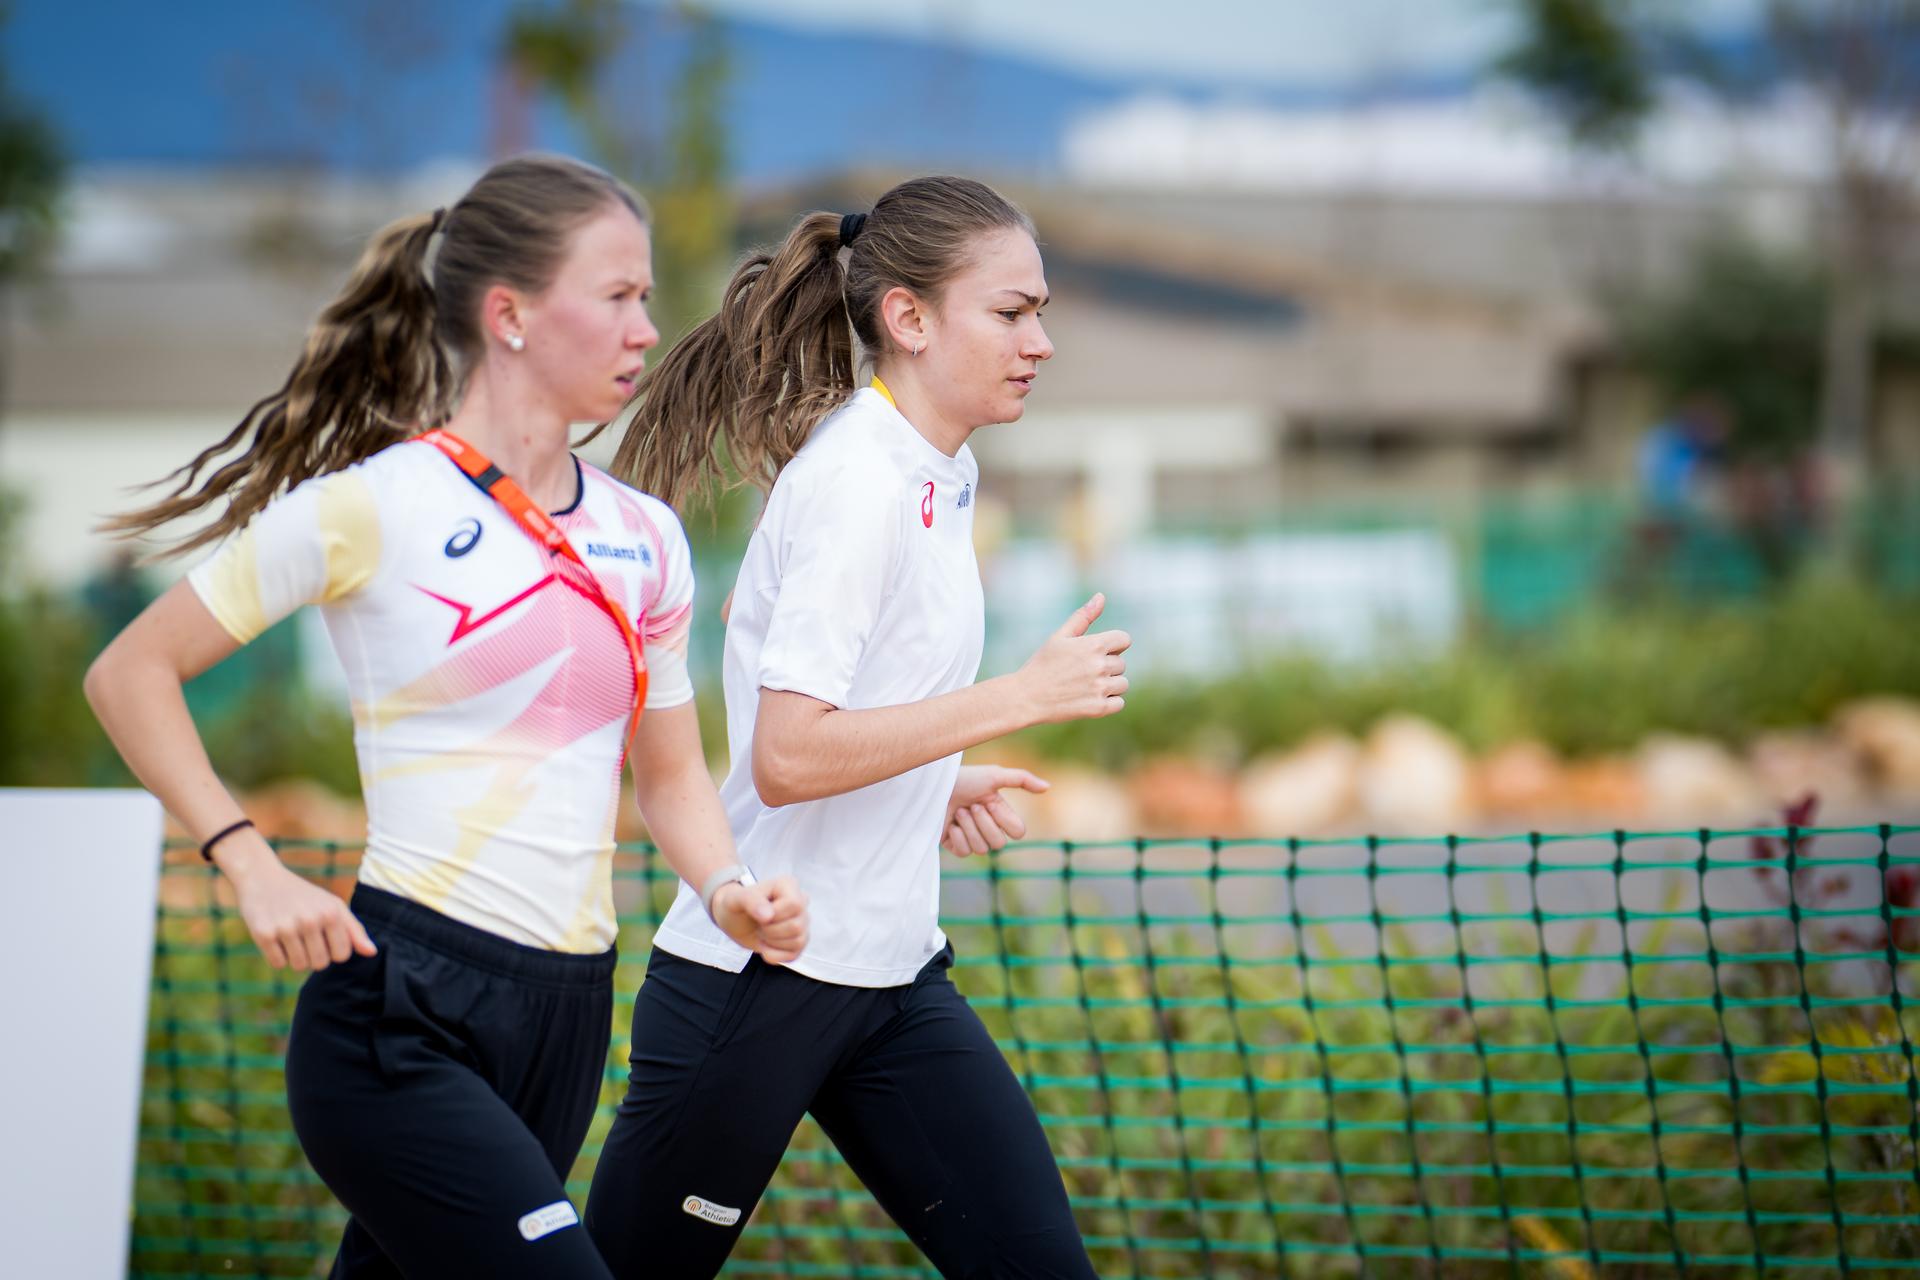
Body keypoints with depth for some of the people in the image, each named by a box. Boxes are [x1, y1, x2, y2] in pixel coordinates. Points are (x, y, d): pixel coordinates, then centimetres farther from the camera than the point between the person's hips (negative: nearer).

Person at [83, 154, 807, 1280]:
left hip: (567, 1019, 6)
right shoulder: (375, 507, -7)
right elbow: (133, 675, -2)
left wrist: (728, 889, 1)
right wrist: (251, 865, -12)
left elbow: (671, 773, 22)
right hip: (403, 1009, -6)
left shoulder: (645, 540, 11)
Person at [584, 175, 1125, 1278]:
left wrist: (943, 787, 7)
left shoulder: (940, 476, 9)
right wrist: (1022, 698, -23)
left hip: (891, 973, 8)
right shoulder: (856, 484, -18)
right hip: (756, 979, -8)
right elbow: (786, 756, -26)